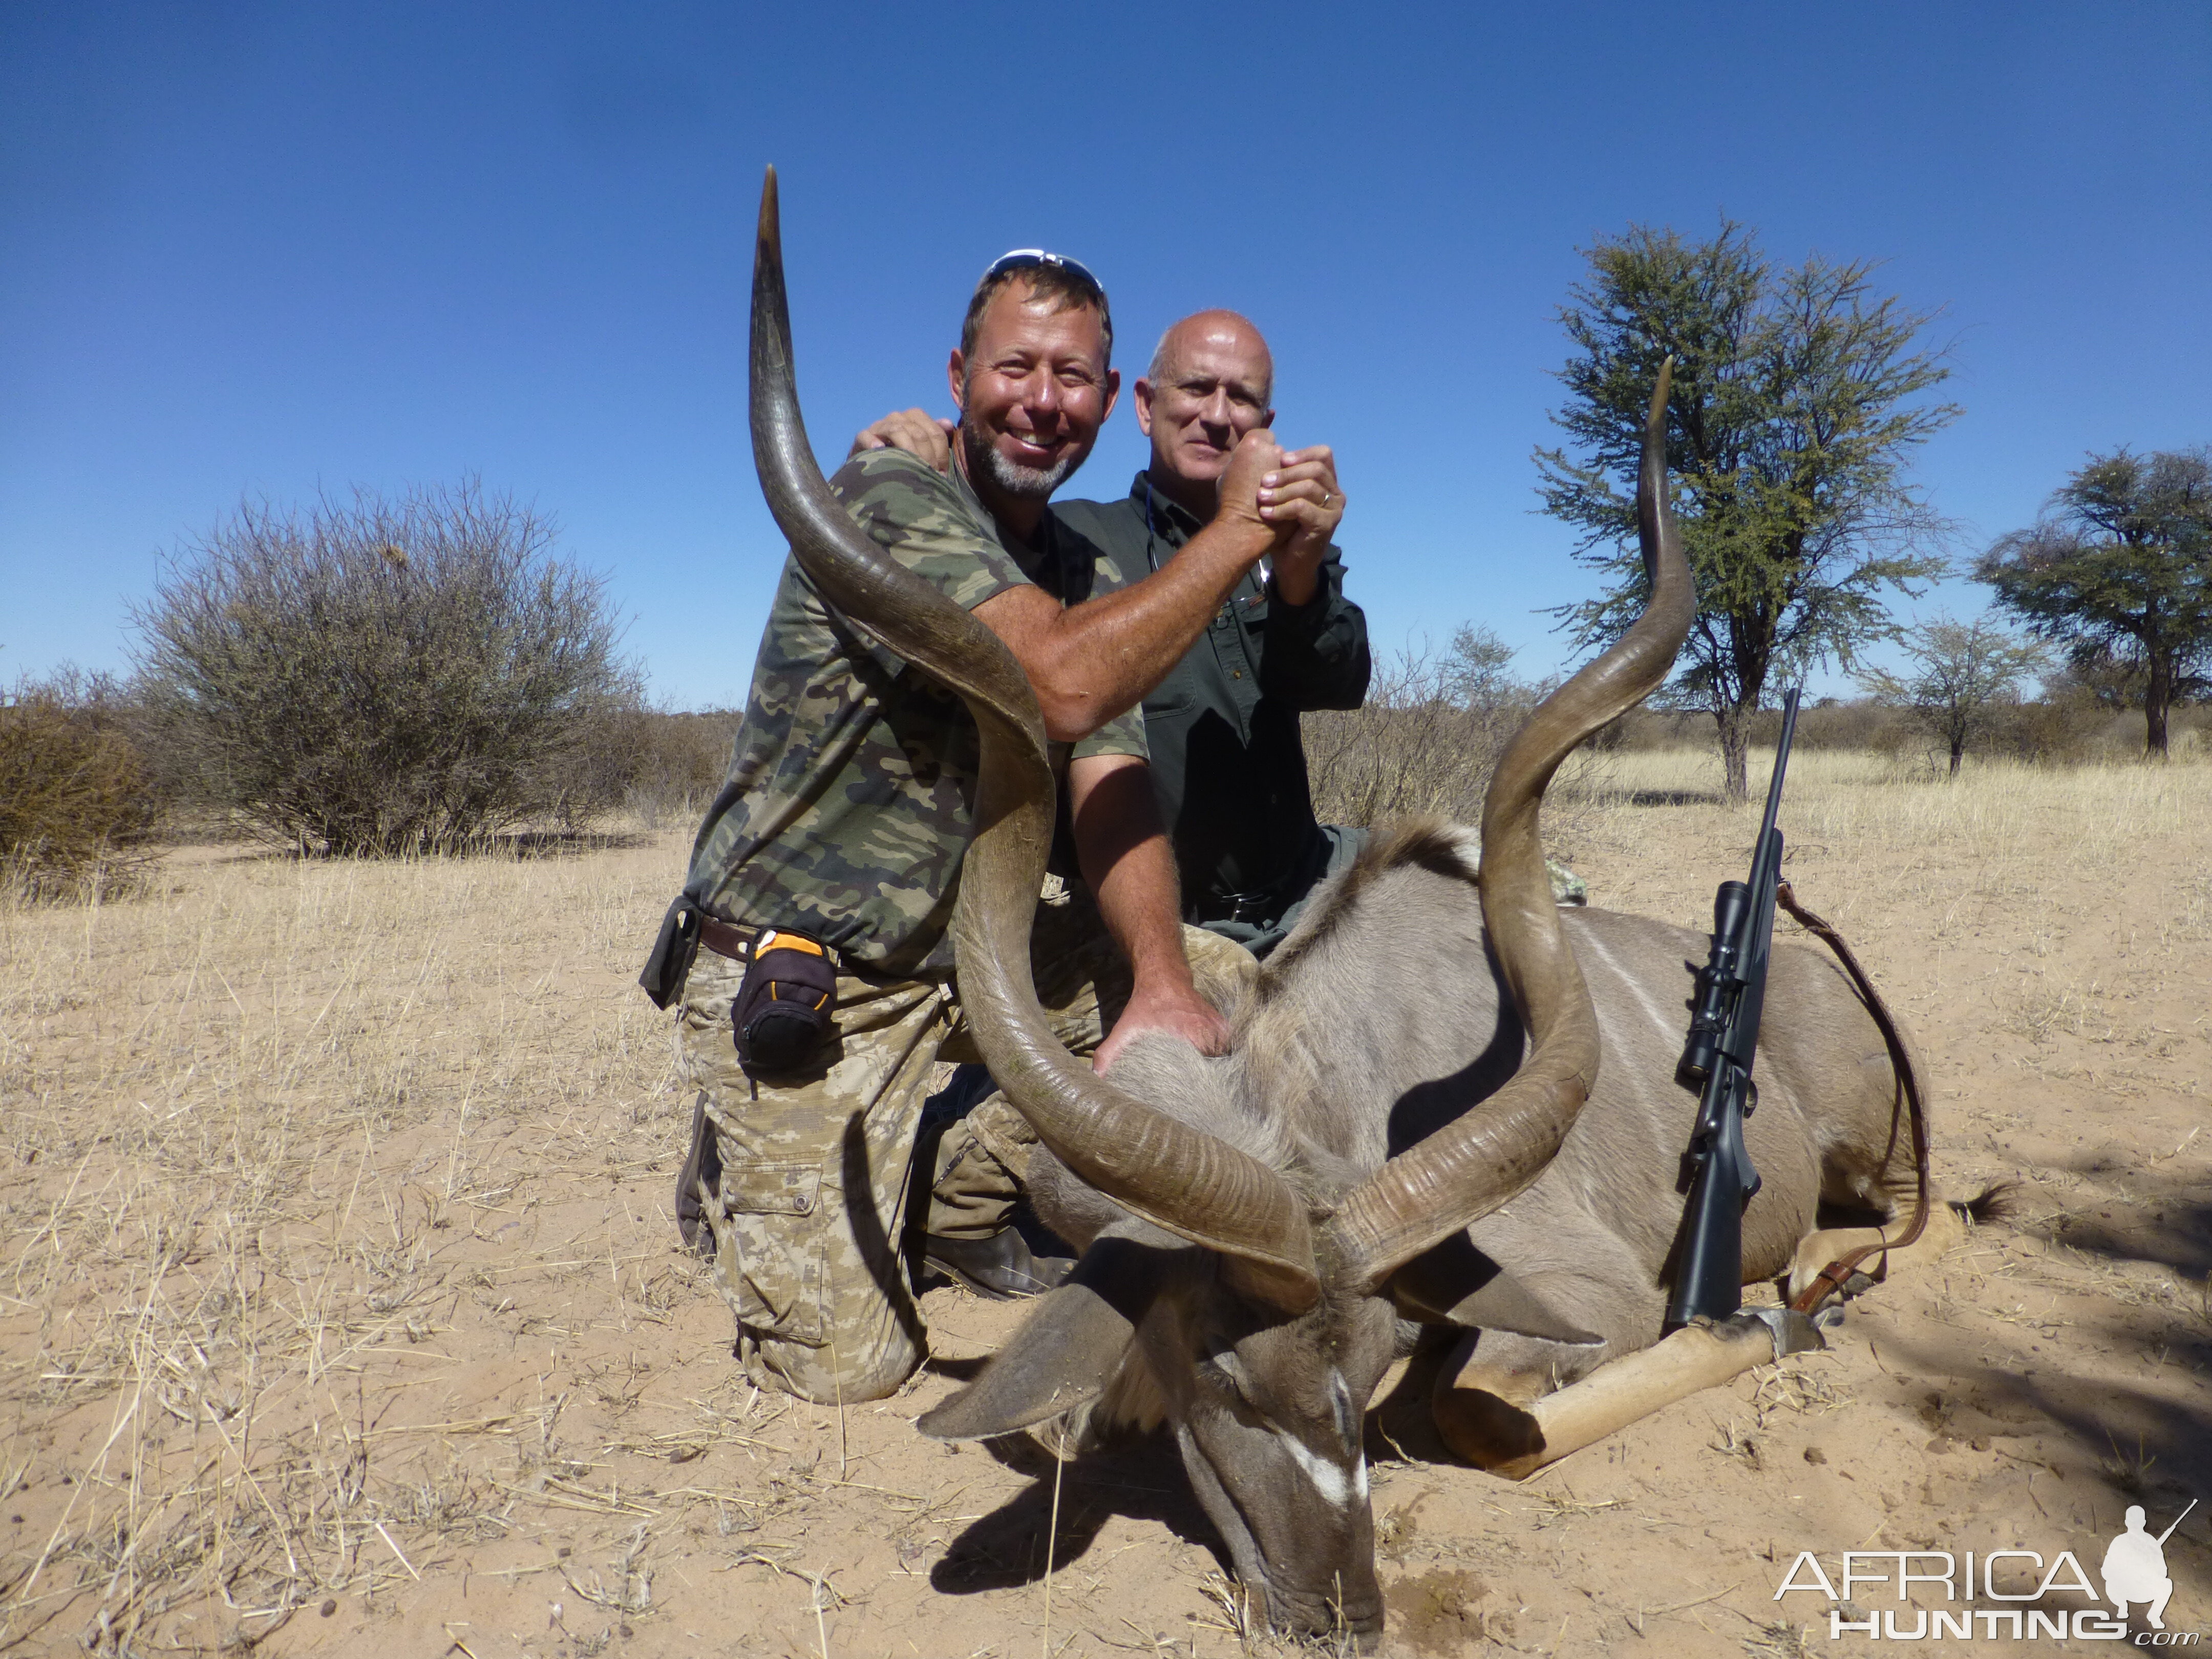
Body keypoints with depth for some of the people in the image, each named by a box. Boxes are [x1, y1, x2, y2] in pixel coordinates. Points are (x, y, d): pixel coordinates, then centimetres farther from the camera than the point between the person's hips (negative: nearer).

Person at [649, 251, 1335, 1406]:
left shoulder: (1082, 575, 7)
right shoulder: (891, 499, -17)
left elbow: (1111, 796, -6)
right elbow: (1066, 685, -32)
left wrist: (1161, 983, -23)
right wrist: (1238, 527, -23)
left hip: (966, 949, 7)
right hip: (792, 978, -7)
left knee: (1224, 990, -5)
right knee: (847, 1362, -10)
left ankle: (960, 1193, 13)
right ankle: (735, 1165, 23)